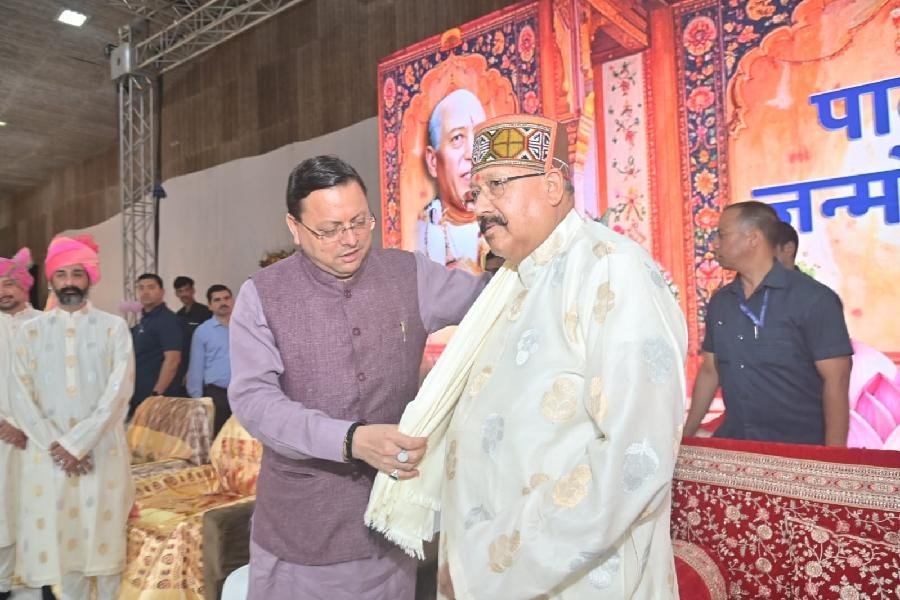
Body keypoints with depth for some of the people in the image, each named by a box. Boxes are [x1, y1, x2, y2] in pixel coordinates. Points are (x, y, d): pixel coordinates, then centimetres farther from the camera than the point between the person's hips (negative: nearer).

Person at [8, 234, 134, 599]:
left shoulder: (113, 327, -1)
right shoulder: (30, 331, 6)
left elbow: (119, 391, -9)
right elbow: (21, 398, 1)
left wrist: (76, 443, -14)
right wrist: (57, 446, -10)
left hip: (102, 450, -2)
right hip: (48, 454, 2)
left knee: (104, 536, 6)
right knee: (60, 538, 9)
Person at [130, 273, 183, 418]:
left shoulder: (168, 320, -12)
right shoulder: (143, 321, 15)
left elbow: (172, 360, -20)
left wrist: (156, 394, -23)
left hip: (156, 396, -9)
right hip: (138, 396, 9)